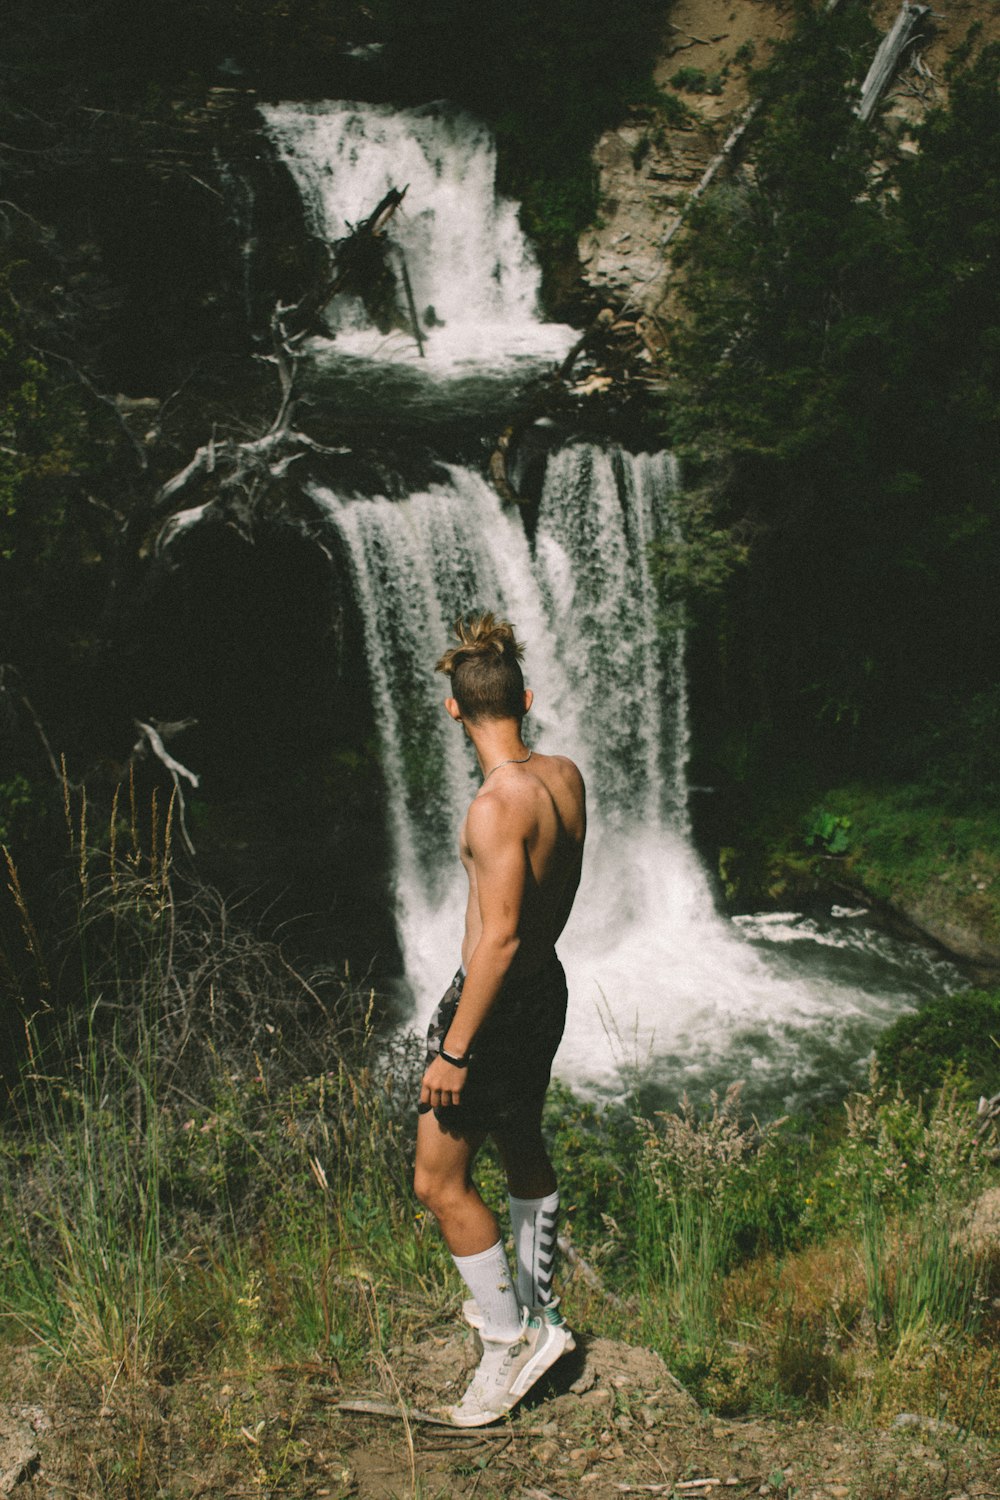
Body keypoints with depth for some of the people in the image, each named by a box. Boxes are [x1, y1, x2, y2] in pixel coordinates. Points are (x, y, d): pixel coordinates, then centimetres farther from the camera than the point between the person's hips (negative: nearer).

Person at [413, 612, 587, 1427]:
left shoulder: (497, 804, -27)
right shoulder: (567, 776, -2)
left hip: (498, 1000, -9)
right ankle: (538, 1306, 42)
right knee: (523, 1149, 25)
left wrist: (453, 1051, -22)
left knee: (440, 1183, 3)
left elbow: (499, 936, -28)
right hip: (548, 985, 9)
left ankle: (510, 1338, 13)